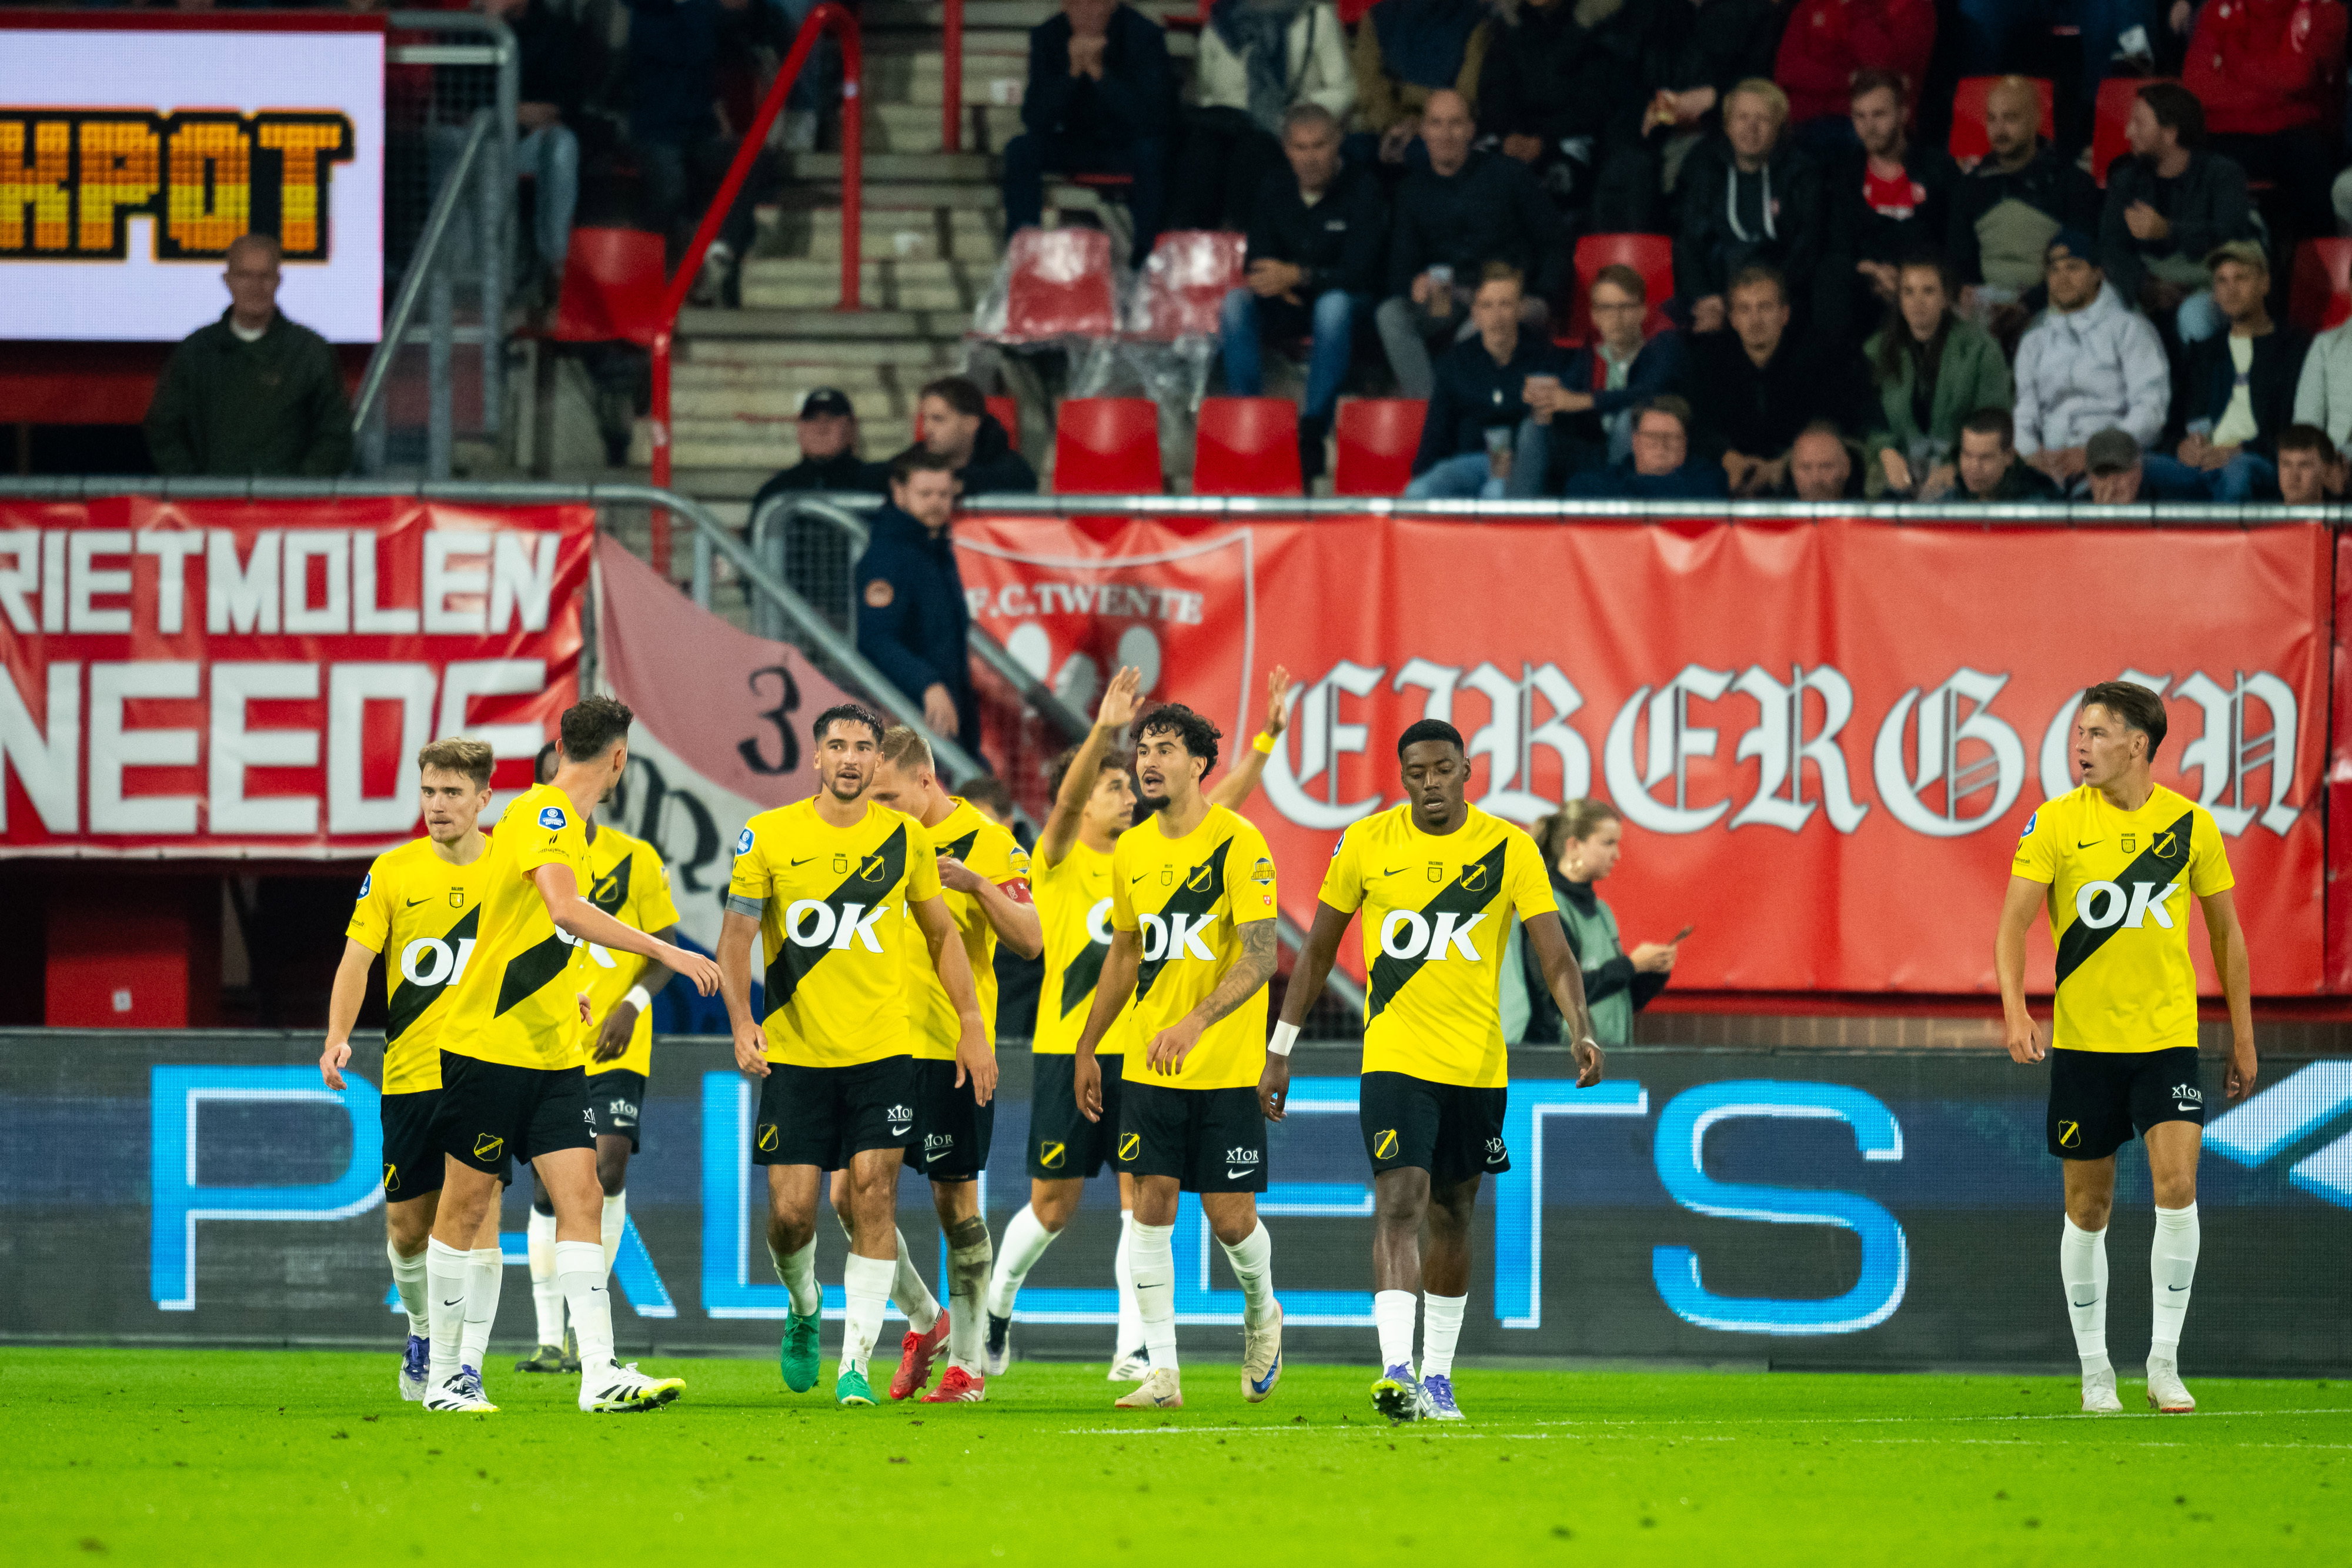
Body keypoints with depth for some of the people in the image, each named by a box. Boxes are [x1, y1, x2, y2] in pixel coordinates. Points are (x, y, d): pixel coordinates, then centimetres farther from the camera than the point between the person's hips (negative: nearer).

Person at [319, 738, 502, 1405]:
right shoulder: (393, 872, 1)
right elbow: (358, 957, -3)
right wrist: (338, 1038, -17)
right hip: (410, 1072, 1)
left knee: (479, 1213, -12)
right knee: (408, 1223, 7)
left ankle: (467, 1363, -10)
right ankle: (424, 1331, 34)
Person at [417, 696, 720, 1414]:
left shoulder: (563, 821, 13)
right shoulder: (544, 815, -16)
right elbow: (566, 912, -32)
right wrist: (666, 952, -35)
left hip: (552, 1053, 9)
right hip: (490, 1048, -9)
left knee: (582, 1197, -4)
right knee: (466, 1205, 2)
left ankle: (599, 1374, -11)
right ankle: (443, 1376, 11)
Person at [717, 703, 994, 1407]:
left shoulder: (906, 839, 4)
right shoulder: (768, 836, -1)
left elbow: (943, 933, 15)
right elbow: (736, 936, -1)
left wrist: (971, 1024, 10)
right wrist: (742, 1020, -16)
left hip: (882, 1050, 0)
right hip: (794, 1052, 0)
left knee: (874, 1193, -10)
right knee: (791, 1209, -3)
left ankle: (855, 1363, -6)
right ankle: (804, 1311, 30)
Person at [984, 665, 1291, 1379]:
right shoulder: (1060, 860, -3)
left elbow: (1221, 804, 8)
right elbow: (1067, 799, -22)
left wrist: (1268, 736, -2)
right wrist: (1104, 730, -37)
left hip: (1140, 1052, 4)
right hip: (1067, 1051, -4)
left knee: (1142, 1200, -4)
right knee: (1054, 1205, 4)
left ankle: (1132, 1348, -3)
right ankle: (995, 1310, 27)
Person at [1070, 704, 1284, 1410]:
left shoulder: (1239, 844, -11)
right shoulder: (1132, 852, 7)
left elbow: (1261, 957, -18)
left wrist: (1194, 1023, -31)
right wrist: (1087, 1048, 21)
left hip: (1227, 1067, -5)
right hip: (1149, 1065, 5)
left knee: (1230, 1217, -1)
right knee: (1151, 1206, -4)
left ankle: (1261, 1313, 31)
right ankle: (1162, 1372, -1)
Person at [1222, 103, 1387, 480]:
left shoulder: (1362, 188, -11)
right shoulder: (1274, 189, 4)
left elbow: (1358, 272, -17)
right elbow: (1258, 262, 5)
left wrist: (1298, 276, -29)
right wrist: (1277, 283, -19)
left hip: (1350, 304, -4)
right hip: (1291, 307, 4)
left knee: (1333, 304, -40)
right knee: (1236, 302, -25)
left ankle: (1313, 431, -38)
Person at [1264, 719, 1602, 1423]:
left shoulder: (1508, 850, -3)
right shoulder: (1365, 844, -2)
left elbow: (1555, 956, -9)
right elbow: (1318, 950, 8)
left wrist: (1581, 1032, -27)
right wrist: (1280, 1050, 7)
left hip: (1477, 1064, 2)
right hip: (1394, 1059, -2)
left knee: (1452, 1217, 12)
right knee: (1399, 1206, -17)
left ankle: (1437, 1376, 24)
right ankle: (1397, 1370, -27)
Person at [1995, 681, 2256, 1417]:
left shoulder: (2190, 825, 1)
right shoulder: (2055, 823, -2)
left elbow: (2226, 933, 10)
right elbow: (2013, 922, -6)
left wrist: (2243, 1038, 11)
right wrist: (2015, 1012, -22)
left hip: (2168, 1037, 0)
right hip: (2082, 1042, 0)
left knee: (2177, 1184, -15)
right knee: (2089, 1207, 4)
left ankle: (2164, 1364, -5)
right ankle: (2095, 1370, 17)